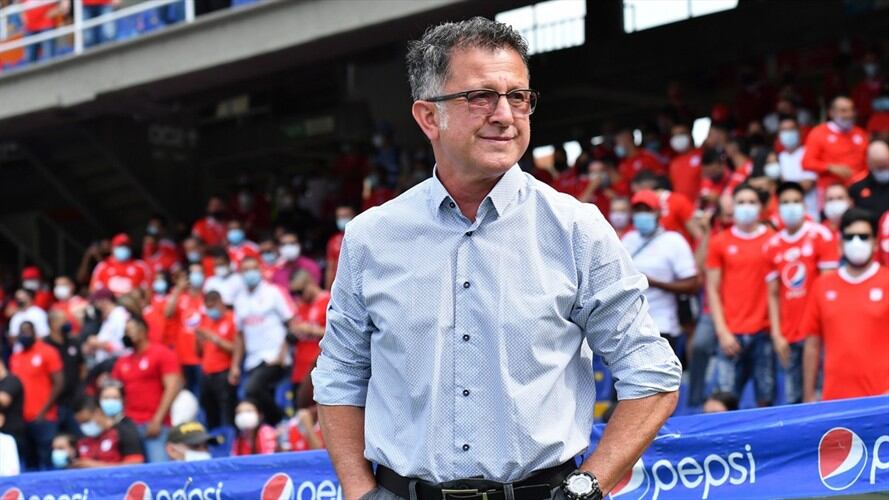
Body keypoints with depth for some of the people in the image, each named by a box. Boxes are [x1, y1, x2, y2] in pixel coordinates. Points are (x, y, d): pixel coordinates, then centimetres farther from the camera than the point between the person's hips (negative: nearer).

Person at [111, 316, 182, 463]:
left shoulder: (162, 354, 1)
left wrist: (157, 420, -14)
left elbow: (172, 387, -7)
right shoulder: (122, 361, 16)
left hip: (155, 425, -5)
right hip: (129, 424, 5)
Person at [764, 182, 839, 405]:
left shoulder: (820, 235, -2)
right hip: (788, 336, 4)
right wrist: (776, 334, 3)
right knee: (793, 399, 6)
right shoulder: (773, 245, 8)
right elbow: (773, 294, 11)